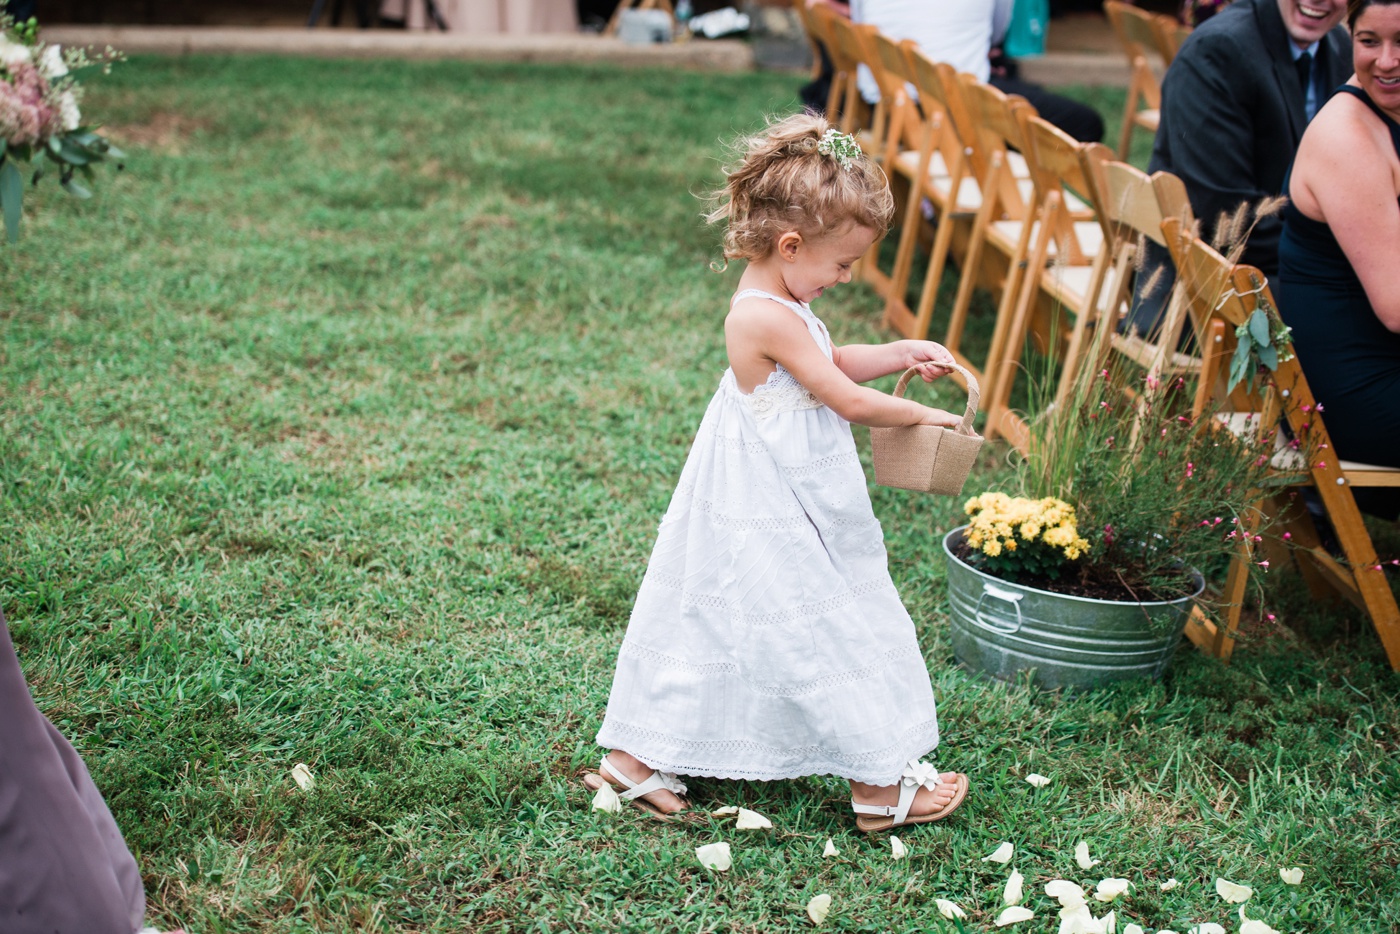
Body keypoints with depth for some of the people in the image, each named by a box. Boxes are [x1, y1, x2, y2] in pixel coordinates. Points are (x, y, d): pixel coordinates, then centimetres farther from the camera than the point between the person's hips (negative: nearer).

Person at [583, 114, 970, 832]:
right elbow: (848, 401, -20)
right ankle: (880, 785, 15)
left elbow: (834, 361, 20)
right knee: (827, 635, 2)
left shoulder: (773, 303, 5)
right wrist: (922, 416, -7)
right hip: (773, 522, -10)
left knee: (707, 624, 16)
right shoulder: (770, 318, -25)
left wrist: (902, 355, 8)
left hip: (772, 504, 10)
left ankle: (637, 757, 26)